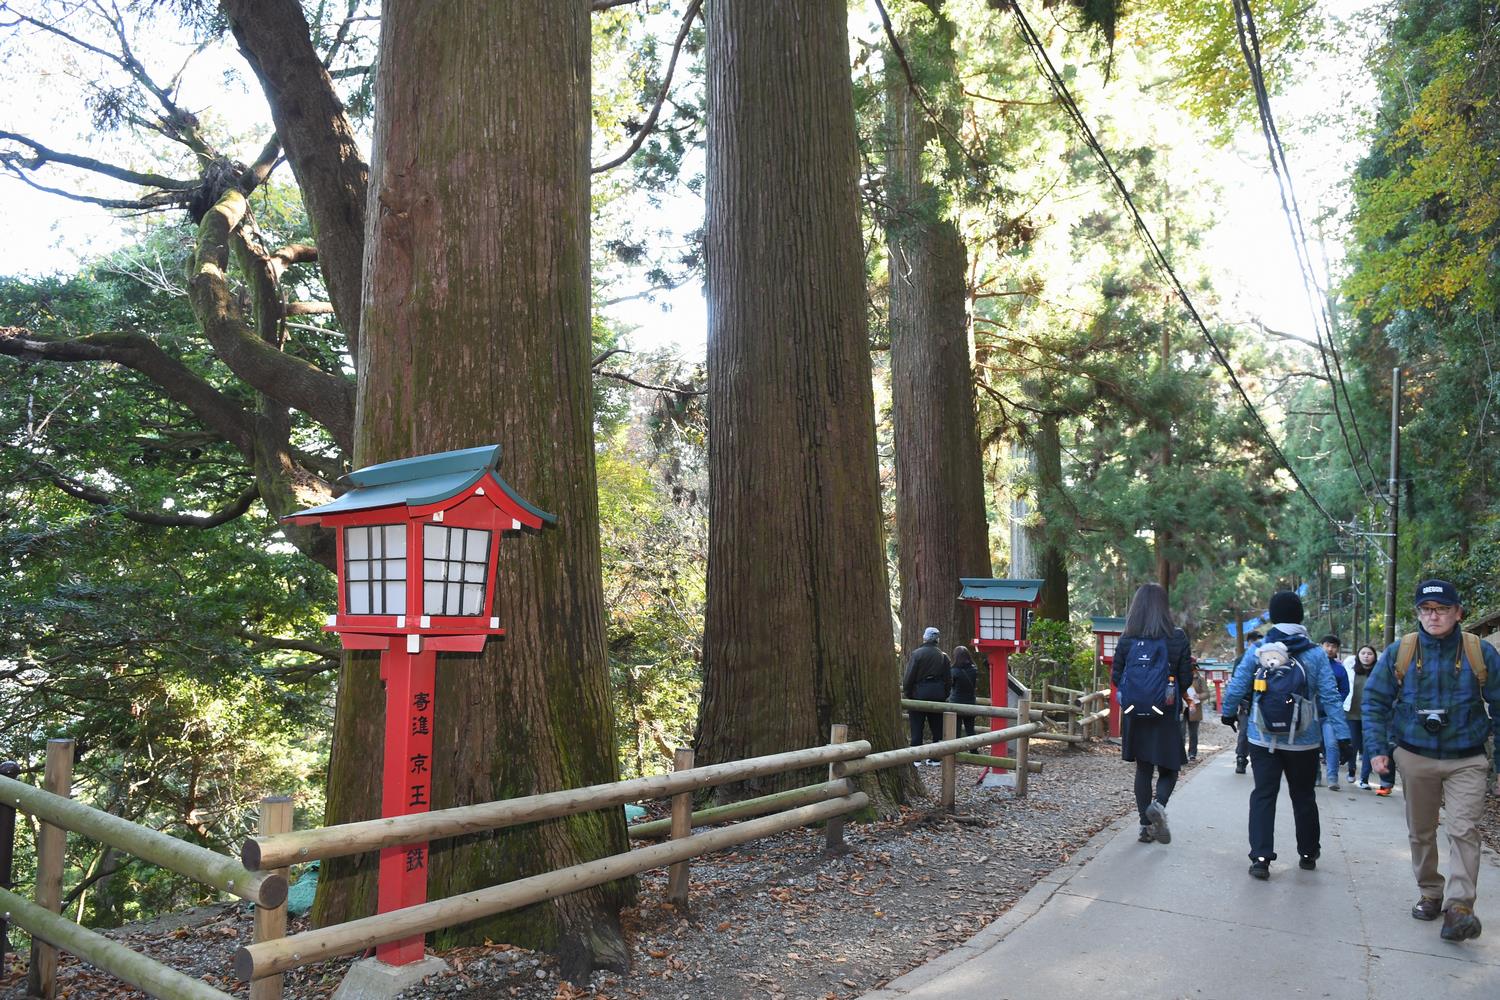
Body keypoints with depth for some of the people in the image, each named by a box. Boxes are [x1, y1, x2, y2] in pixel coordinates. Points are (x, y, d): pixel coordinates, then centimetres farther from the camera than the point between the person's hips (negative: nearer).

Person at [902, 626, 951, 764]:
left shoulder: (917, 653, -9)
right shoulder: (943, 656, 4)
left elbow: (909, 677, -10)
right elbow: (949, 679, 7)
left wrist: (907, 693, 0)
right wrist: (944, 695, 15)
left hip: (919, 693, -3)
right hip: (938, 694, 3)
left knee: (917, 727, 3)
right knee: (937, 727, 10)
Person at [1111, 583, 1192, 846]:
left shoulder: (1126, 639, -5)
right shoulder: (1177, 638, -9)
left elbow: (1116, 678, -1)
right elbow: (1186, 679, -5)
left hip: (1135, 713, 2)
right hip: (1167, 715, -2)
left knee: (1143, 768, 13)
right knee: (1169, 767, 11)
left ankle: (1146, 825, 14)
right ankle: (1159, 803, -16)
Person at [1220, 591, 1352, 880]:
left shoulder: (1257, 651, -5)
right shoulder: (1316, 654, -6)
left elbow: (1237, 687, 0)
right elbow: (1330, 698, -8)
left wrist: (1228, 714, 17)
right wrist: (1343, 735, -4)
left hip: (1264, 739, 0)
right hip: (1304, 741, 1)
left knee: (1263, 795, 3)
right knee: (1303, 797, 16)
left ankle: (1261, 857, -4)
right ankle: (1308, 854, 30)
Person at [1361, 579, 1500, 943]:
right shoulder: (1399, 652, -3)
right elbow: (1374, 701, 2)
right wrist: (1377, 747, -6)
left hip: (1466, 761, -2)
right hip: (1415, 758, 2)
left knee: (1463, 830, -13)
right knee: (1420, 832, 12)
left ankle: (1459, 905, -11)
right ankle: (1429, 893, 27)